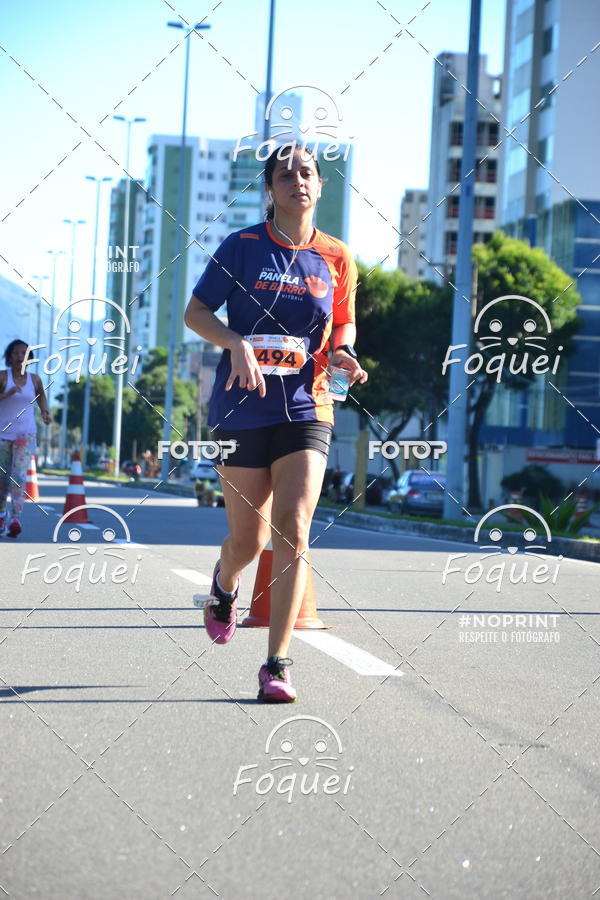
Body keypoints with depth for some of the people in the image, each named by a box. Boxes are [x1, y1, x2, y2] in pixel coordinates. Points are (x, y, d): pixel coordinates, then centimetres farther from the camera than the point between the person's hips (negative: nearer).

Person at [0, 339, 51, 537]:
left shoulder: (34, 379, 3)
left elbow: (41, 394, 25)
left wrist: (45, 411, 9)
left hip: (26, 434, 0)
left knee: (19, 474, -17)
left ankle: (16, 519, -28)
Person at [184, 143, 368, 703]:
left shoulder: (336, 258, 6)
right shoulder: (242, 246, 0)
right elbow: (195, 311, 0)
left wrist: (342, 354, -4)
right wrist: (237, 343, -18)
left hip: (305, 409, 1)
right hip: (242, 407, -1)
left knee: (293, 531, -14)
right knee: (248, 537, 6)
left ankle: (276, 664, -9)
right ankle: (223, 587, 45)